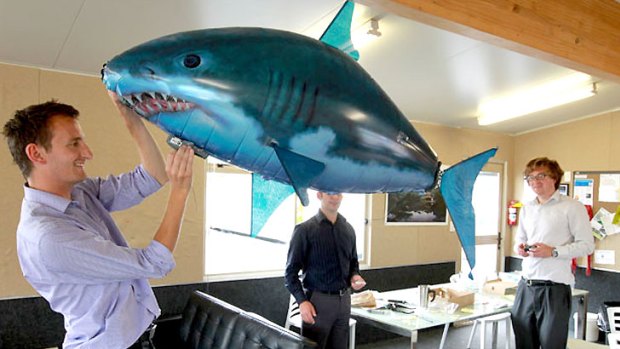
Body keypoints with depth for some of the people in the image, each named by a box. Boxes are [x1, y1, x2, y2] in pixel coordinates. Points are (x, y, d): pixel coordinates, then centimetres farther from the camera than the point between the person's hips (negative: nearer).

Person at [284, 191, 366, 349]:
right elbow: (291, 271, -8)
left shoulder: (348, 229, 8)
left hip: (344, 300, 5)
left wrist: (355, 276, -2)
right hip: (318, 300, -5)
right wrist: (302, 301, -17)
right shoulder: (304, 230, -9)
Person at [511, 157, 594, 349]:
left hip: (554, 288, -6)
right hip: (525, 285, 6)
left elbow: (587, 245, -8)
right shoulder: (527, 208, 14)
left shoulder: (572, 207, -6)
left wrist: (553, 252, -18)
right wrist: (519, 246, 2)